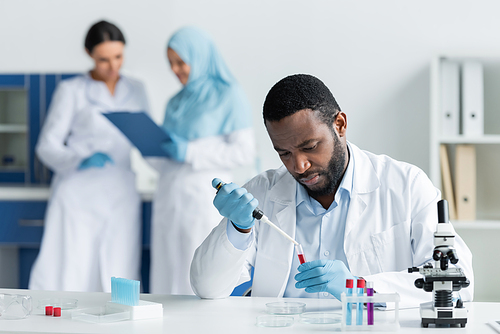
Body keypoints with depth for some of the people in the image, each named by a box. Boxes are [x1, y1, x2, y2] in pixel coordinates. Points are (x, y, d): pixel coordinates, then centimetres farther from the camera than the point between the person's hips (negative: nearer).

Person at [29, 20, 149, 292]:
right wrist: (81, 159, -22)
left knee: (118, 277, -2)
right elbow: (47, 146, -3)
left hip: (121, 198, 4)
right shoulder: (71, 91, 2)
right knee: (65, 277, -8)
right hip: (79, 195, -3)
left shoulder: (136, 91, 14)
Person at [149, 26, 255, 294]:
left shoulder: (228, 96, -1)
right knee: (167, 275, 2)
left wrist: (190, 152, -15)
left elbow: (244, 151, -9)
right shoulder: (176, 103, 19)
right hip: (169, 199, 6)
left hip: (204, 199, -6)